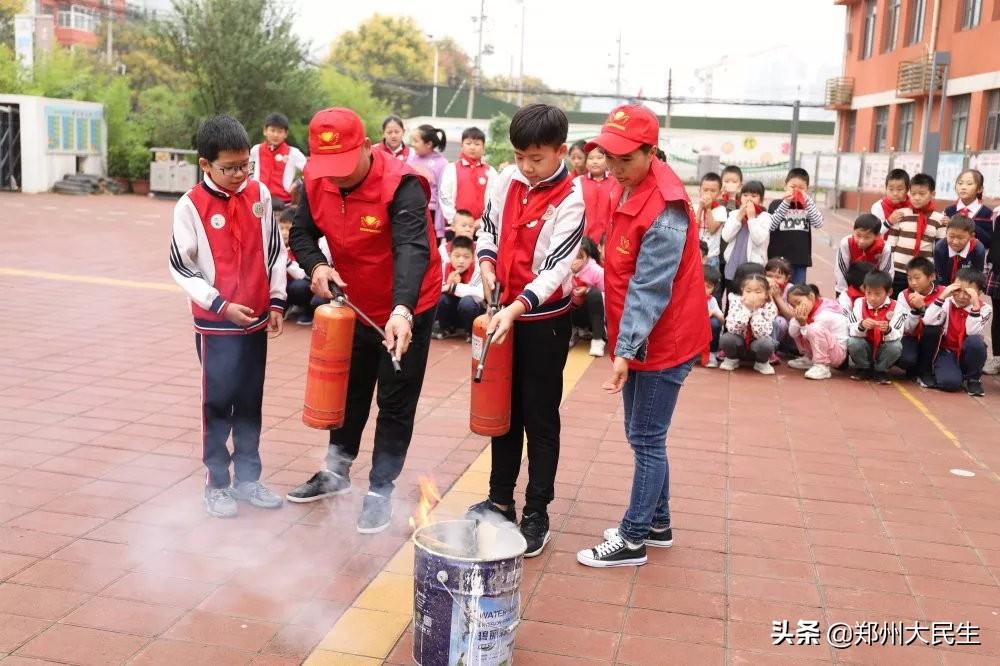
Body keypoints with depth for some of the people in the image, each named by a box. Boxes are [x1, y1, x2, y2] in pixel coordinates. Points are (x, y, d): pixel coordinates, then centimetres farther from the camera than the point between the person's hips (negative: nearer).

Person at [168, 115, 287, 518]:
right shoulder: (191, 206, -11)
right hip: (216, 323, -4)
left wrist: (277, 301, 6)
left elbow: (274, 249, 9)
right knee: (218, 403, 3)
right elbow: (180, 267, -7)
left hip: (256, 319, 4)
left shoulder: (259, 194, 0)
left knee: (250, 403, 12)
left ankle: (247, 478, 24)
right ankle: (217, 484, 16)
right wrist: (220, 305, -13)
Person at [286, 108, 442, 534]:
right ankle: (337, 472, 41)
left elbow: (412, 249, -42)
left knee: (395, 403, 5)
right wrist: (316, 265, -24)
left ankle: (380, 491, 20)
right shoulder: (316, 182, -11)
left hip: (407, 311, -6)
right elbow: (302, 233, 0)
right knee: (349, 391, 22)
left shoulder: (401, 185, -30)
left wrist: (401, 311, -58)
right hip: (354, 307, 6)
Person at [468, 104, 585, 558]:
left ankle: (536, 515, 16)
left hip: (545, 320, -5)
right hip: (504, 312, 6)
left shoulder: (569, 200, -16)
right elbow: (488, 229, 13)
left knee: (540, 419, 3)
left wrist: (517, 308, -34)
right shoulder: (507, 180, 0)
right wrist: (486, 266, -6)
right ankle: (500, 500, 30)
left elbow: (556, 269, -22)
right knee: (503, 410, 16)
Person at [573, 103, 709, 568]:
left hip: (662, 341, -9)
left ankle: (633, 540, 13)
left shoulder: (665, 210, -24)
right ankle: (657, 524, 32)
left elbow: (649, 289, -26)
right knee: (642, 437, 17)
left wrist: (625, 351, -27)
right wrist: (623, 345, 15)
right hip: (638, 338, 9)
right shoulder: (627, 185, 6)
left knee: (646, 440, 1)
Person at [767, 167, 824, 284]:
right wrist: (785, 203, -15)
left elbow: (818, 223, -9)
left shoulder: (808, 206, 7)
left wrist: (808, 200, -13)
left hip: (800, 259, 2)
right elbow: (771, 226, -12)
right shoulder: (776, 204, 2)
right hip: (779, 257, -2)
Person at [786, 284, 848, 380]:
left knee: (814, 328, -34)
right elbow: (792, 334, -6)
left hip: (837, 354, -9)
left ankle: (822, 367, -24)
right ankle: (809, 359, 15)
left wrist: (803, 323, -21)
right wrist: (798, 321, -21)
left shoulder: (825, 314, -22)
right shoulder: (807, 311, 2)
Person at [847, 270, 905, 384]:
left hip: (883, 351, -1)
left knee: (896, 346, -30)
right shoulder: (859, 303, -9)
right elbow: (852, 331, -15)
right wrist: (861, 326, -37)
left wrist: (888, 330, -41)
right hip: (865, 349, 1)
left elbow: (897, 336, -20)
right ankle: (863, 369, 1)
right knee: (853, 342, -29)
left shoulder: (895, 308, -13)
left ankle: (880, 370, -1)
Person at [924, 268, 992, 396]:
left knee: (975, 341, -34)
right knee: (950, 382, -30)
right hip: (947, 352, -1)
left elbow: (974, 334, -25)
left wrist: (975, 305, -30)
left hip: (968, 354, 1)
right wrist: (942, 296, -25)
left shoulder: (985, 309, -9)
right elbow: (928, 322, -23)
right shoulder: (948, 303, -7)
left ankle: (973, 378, -8)